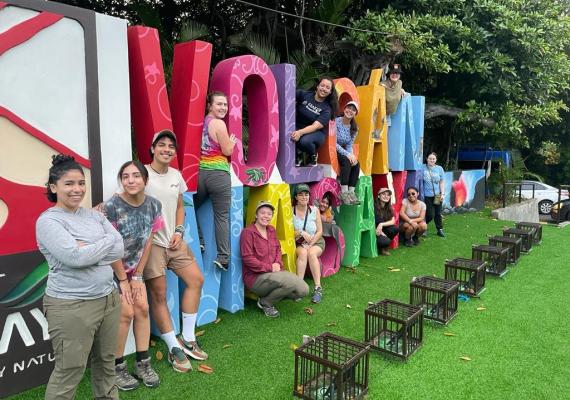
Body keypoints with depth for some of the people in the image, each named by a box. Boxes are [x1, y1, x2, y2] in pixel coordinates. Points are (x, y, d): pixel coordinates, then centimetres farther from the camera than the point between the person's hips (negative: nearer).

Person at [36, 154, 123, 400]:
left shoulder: (94, 215, 8)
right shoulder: (48, 221, -9)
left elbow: (119, 250, 0)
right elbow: (75, 257, -22)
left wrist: (88, 249, -14)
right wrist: (108, 240, -9)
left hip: (108, 298, 6)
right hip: (71, 306, -6)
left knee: (106, 362, 19)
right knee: (69, 371, 5)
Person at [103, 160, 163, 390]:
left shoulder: (153, 205, -10)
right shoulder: (111, 207, -26)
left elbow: (147, 243, -3)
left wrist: (137, 275, -2)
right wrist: (123, 280, -14)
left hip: (134, 267, 5)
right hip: (111, 268, -5)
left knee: (142, 309, 2)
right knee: (126, 313, -8)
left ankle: (143, 363, 15)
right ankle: (117, 368, 11)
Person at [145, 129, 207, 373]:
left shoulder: (176, 175, 9)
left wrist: (179, 231, 5)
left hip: (174, 241, 7)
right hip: (151, 243, -7)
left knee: (196, 279, 6)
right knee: (159, 295, 0)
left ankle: (187, 339, 20)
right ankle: (175, 349, 14)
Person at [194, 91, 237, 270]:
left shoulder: (202, 121, 10)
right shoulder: (219, 123, -10)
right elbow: (228, 151, -8)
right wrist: (232, 141, 11)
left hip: (200, 171, 6)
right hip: (218, 173, -6)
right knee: (222, 216, 0)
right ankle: (223, 257, 2)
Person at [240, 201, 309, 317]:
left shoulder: (271, 230, 13)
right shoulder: (248, 232, -11)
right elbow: (247, 258, -16)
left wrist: (278, 264, -4)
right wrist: (269, 267, -16)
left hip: (274, 272, 8)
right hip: (255, 277, -7)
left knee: (304, 290, -7)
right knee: (292, 282, -28)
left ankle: (276, 293, 14)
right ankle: (265, 302, -5)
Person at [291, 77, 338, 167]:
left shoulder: (327, 109, -8)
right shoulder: (305, 94, -2)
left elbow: (316, 126, -21)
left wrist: (300, 132, -37)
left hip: (316, 133, -2)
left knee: (305, 141, -37)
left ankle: (312, 156, 0)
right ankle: (299, 154, 2)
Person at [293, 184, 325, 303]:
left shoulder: (315, 211, -1)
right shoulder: (291, 211, -6)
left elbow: (319, 231, -1)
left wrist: (310, 244, -12)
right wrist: (301, 233, -22)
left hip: (316, 241, 1)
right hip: (298, 244, 0)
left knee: (311, 253, -31)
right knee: (303, 252, -33)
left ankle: (318, 288, -27)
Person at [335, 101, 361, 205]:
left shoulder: (354, 128, 7)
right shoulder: (336, 122, -12)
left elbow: (350, 146, 7)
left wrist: (351, 154, -16)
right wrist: (347, 154, -23)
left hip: (344, 152, 6)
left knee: (356, 163, -21)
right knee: (346, 161, -32)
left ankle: (351, 192, -22)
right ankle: (344, 193, -34)